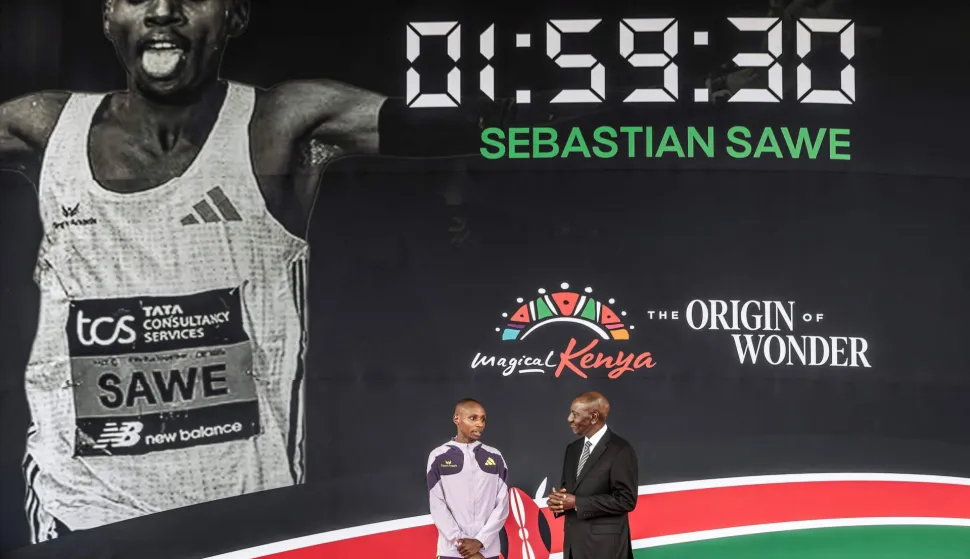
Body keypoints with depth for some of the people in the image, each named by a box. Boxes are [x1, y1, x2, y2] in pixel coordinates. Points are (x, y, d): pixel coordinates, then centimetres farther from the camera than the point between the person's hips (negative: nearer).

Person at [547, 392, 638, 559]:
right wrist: (558, 500, -2)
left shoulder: (620, 450, -10)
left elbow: (626, 499, -15)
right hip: (574, 542, 8)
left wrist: (577, 503, -17)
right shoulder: (573, 449, 16)